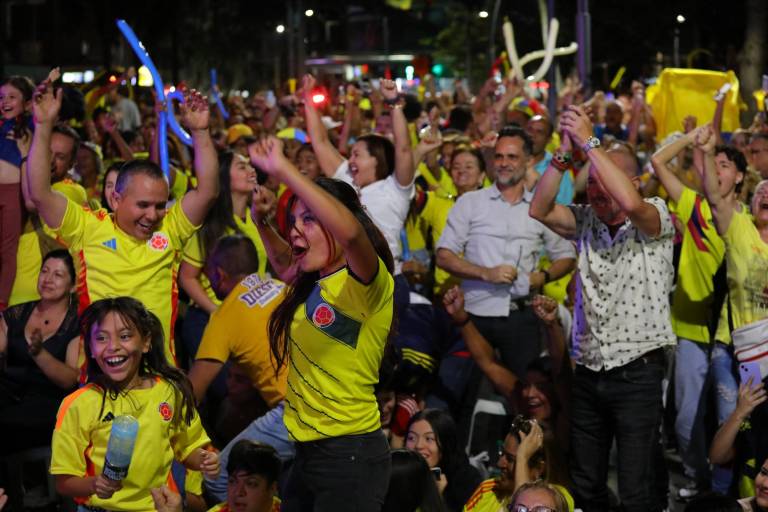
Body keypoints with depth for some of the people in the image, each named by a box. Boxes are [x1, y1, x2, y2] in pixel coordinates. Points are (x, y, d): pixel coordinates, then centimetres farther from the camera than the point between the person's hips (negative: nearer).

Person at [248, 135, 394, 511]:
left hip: (350, 455, -9)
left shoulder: (368, 283, -14)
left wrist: (282, 169, -32)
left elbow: (351, 231, -36)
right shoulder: (313, 283, 11)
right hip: (308, 452, 9)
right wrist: (260, 219, 16)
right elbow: (283, 261, 35)